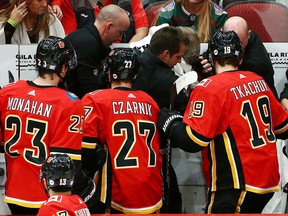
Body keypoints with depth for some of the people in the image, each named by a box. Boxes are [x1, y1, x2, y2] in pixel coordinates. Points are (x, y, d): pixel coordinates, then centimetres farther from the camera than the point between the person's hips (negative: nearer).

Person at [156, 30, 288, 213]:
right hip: (269, 181, 7)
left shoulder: (210, 89, -13)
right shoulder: (259, 81, 6)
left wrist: (168, 121, 0)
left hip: (239, 187, -7)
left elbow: (192, 141, -17)